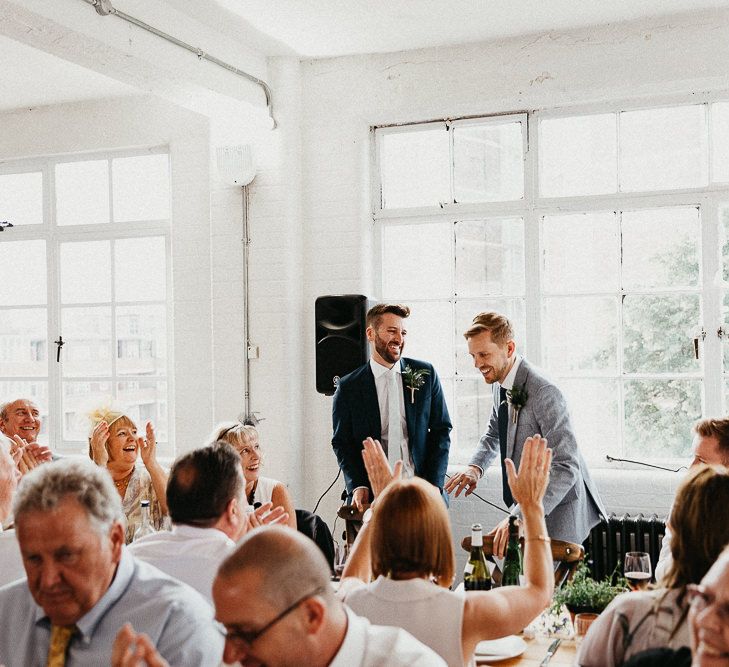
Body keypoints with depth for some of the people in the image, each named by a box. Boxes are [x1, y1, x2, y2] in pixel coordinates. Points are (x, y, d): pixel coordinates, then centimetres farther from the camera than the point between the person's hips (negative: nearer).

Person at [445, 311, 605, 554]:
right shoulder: (501, 384, 3)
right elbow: (494, 433, 22)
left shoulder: (544, 393, -26)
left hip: (557, 513, -8)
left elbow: (566, 468, -31)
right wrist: (476, 467, 0)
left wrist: (519, 517, -39)